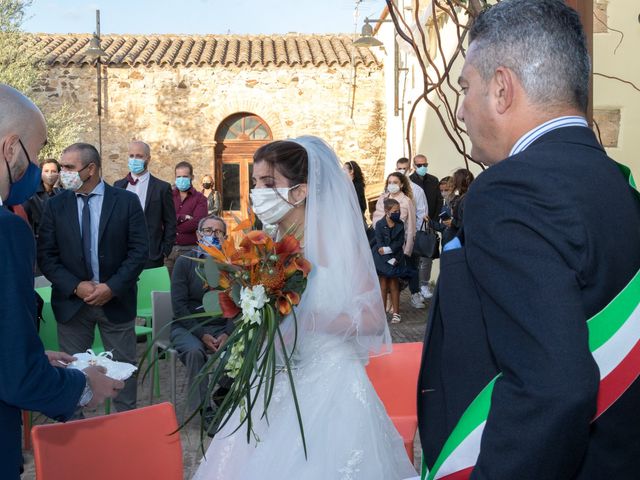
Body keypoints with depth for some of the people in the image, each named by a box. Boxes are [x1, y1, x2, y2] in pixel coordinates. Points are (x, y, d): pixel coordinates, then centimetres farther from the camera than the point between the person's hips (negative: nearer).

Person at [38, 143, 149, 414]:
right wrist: (76, 287, -13)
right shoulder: (55, 205, 2)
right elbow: (46, 255, 0)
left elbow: (139, 250, -6)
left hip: (116, 300, -1)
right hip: (72, 301, 1)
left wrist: (112, 287, -14)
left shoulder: (127, 201, -4)